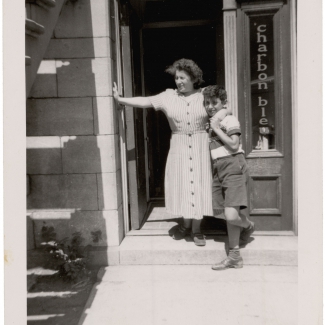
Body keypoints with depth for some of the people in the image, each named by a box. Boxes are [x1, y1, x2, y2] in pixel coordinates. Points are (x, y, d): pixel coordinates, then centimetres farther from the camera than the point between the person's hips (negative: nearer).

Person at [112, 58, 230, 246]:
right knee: (181, 184, 7)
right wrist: (120, 100, -8)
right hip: (179, 147, 1)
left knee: (198, 184, 2)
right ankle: (186, 224, 26)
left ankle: (196, 229, 16)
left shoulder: (204, 95, 1)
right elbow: (145, 101, -2)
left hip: (200, 147, -1)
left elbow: (224, 109, 2)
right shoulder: (168, 96, 3)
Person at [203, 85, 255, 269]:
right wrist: (211, 129, 11)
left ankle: (248, 226, 19)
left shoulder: (230, 120, -5)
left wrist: (216, 129, -13)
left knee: (231, 215, -17)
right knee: (228, 215, 9)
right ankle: (234, 257, 22)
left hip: (233, 167, -8)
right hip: (218, 170, 8)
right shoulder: (211, 123, 18)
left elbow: (234, 145, -17)